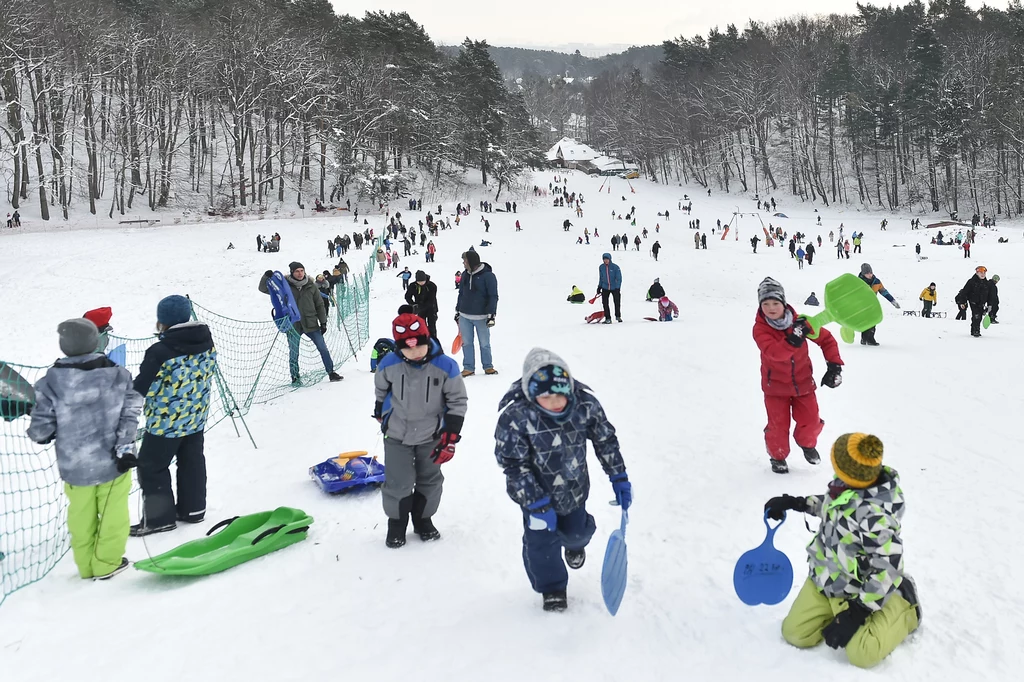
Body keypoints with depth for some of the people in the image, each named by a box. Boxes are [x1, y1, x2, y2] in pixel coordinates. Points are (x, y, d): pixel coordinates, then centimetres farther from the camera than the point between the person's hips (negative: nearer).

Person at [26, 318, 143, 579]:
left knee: (81, 516, 20)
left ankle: (86, 565, 33)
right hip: (112, 460, 0)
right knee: (113, 513, 16)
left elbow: (41, 428, -9)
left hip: (74, 465, 1)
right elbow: (130, 413, -10)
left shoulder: (51, 382, -13)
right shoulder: (117, 374, -9)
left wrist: (38, 435, 13)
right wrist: (125, 447, -7)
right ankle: (106, 563, 25)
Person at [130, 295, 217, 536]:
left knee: (151, 467, 9)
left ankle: (159, 518, 15)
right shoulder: (207, 342, -3)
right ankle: (193, 509, 30)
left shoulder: (160, 352, -23)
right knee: (192, 463, 20)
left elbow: (141, 388, -17)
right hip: (196, 418, 7)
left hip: (165, 422, -7)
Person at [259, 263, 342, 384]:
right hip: (293, 325, -1)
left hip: (311, 323, 1)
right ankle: (295, 378, 19)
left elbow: (320, 305, 8)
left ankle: (331, 373, 12)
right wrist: (267, 277, -19)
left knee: (323, 348, 2)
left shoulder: (311, 286, 2)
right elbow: (263, 288, 0)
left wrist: (323, 322, 4)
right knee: (293, 353, 6)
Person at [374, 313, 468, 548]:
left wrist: (450, 437, -13)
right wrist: (381, 414, 17)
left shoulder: (445, 366, -23)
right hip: (397, 436, 0)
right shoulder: (389, 364, -20)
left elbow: (458, 401, -11)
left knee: (429, 481, 17)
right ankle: (396, 524, 31)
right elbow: (380, 390, 2)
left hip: (432, 436, 1)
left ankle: (423, 520, 39)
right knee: (398, 483, 7)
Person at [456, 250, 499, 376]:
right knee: (466, 343, 6)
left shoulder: (488, 275, -10)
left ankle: (488, 366, 20)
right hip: (464, 316, 5)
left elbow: (493, 296, -10)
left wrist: (491, 314, -15)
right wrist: (457, 311, 18)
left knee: (485, 343, 6)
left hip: (481, 317, -5)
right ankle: (468, 368, 14)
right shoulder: (465, 274, 6)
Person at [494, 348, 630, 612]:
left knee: (577, 530, 21)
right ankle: (552, 588, 32)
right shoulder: (514, 416, -33)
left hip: (575, 486, 3)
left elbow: (606, 439, -6)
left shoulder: (585, 402, -23)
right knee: (541, 540, 3)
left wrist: (619, 478, -3)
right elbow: (514, 465, -25)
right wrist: (537, 505, -24)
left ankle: (575, 542, 60)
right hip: (535, 491, -3)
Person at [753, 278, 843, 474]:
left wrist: (834, 366, -9)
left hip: (803, 382, 2)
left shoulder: (799, 321, -12)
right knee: (778, 425, -1)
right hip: (775, 385, -2)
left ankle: (806, 443, 37)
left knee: (811, 422, 4)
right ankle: (778, 456, 25)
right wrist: (792, 340, -50)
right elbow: (774, 352, -36)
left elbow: (826, 338, -3)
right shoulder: (760, 329, -19)